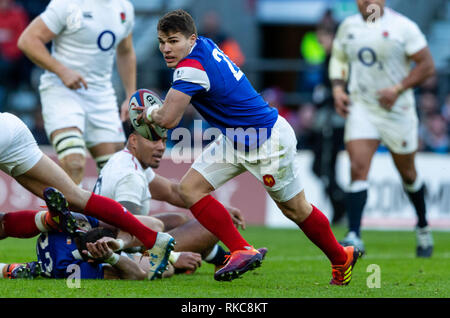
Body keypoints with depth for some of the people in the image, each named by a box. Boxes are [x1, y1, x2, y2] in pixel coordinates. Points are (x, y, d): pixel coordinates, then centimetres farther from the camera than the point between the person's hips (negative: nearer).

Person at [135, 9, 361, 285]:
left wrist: (149, 114, -10)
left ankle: (342, 258, 29)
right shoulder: (204, 44, -2)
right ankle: (243, 252, -3)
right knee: (190, 189, -4)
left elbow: (168, 119, -33)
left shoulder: (192, 68, -29)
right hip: (234, 140, 10)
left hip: (270, 141, -10)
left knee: (295, 209, 7)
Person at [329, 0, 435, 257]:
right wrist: (338, 89, 2)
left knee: (408, 174, 13)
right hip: (360, 108, 2)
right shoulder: (348, 27, 4)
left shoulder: (403, 27, -11)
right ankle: (354, 236, -18)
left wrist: (398, 89, -20)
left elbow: (427, 65, -10)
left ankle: (423, 226, 36)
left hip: (397, 110, -2)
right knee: (358, 169, -14)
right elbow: (338, 59, 19)